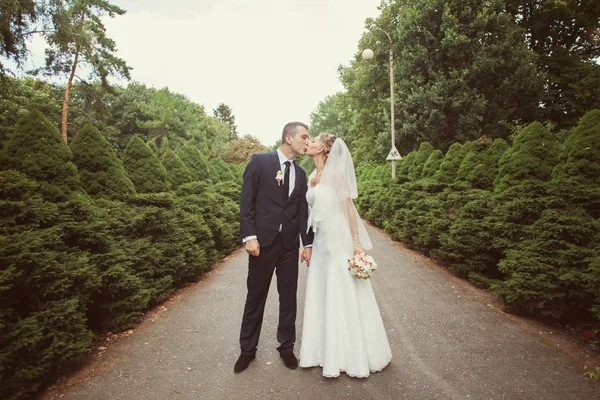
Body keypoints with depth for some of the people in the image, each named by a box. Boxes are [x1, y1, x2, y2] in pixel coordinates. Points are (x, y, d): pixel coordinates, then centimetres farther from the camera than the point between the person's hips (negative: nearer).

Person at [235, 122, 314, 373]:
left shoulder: (300, 173, 11)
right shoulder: (259, 161, -3)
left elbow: (303, 211, 10)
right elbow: (246, 201, -8)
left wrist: (308, 243, 5)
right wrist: (249, 236, -15)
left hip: (289, 244, 4)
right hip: (263, 241, -4)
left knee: (289, 298, 12)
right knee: (255, 297, 10)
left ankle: (286, 347, 30)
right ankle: (248, 349, 28)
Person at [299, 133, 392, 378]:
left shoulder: (335, 174, -9)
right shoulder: (311, 178, 12)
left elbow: (350, 209, -12)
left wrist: (357, 243, -16)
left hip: (339, 242, -7)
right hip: (321, 243, 7)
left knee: (345, 298, 2)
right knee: (321, 298, 12)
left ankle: (357, 357, 21)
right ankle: (328, 352, 29)